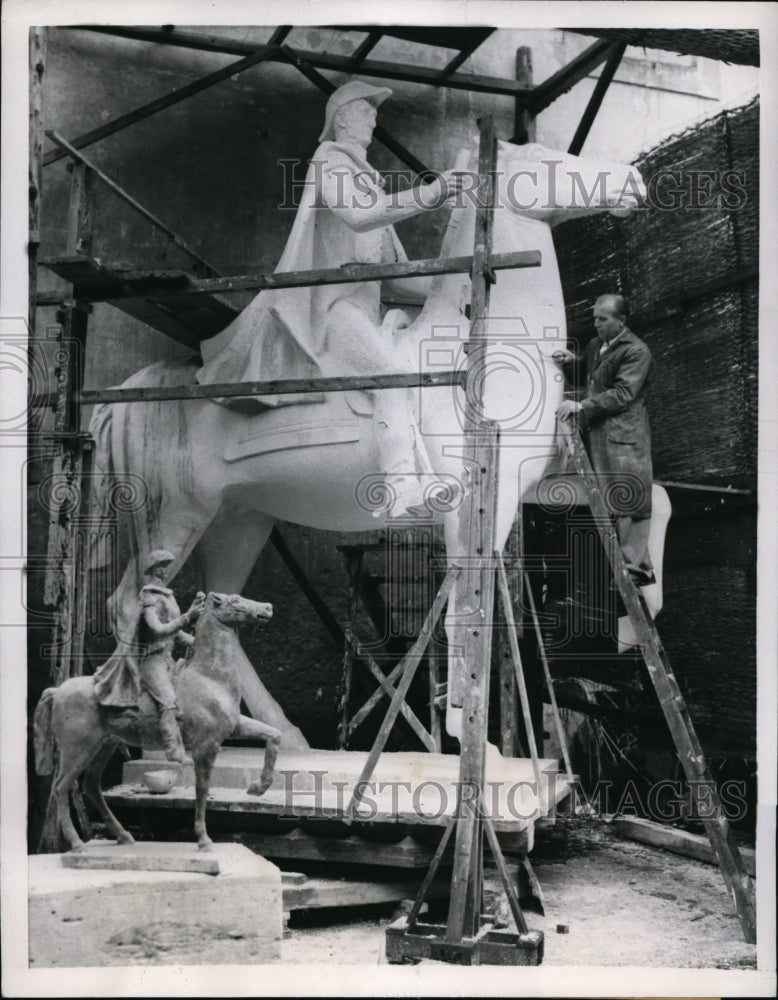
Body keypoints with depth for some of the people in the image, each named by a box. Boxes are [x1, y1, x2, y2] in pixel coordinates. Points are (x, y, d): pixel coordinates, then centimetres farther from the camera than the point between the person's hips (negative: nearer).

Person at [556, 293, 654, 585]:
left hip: (623, 438, -8)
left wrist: (581, 406, -21)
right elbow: (587, 381, 29)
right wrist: (572, 362, 8)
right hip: (596, 435, 8)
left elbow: (623, 393, -18)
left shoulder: (636, 351, -9)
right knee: (602, 503, 10)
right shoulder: (594, 345, 17)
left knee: (627, 503, -6)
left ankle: (637, 568, 0)